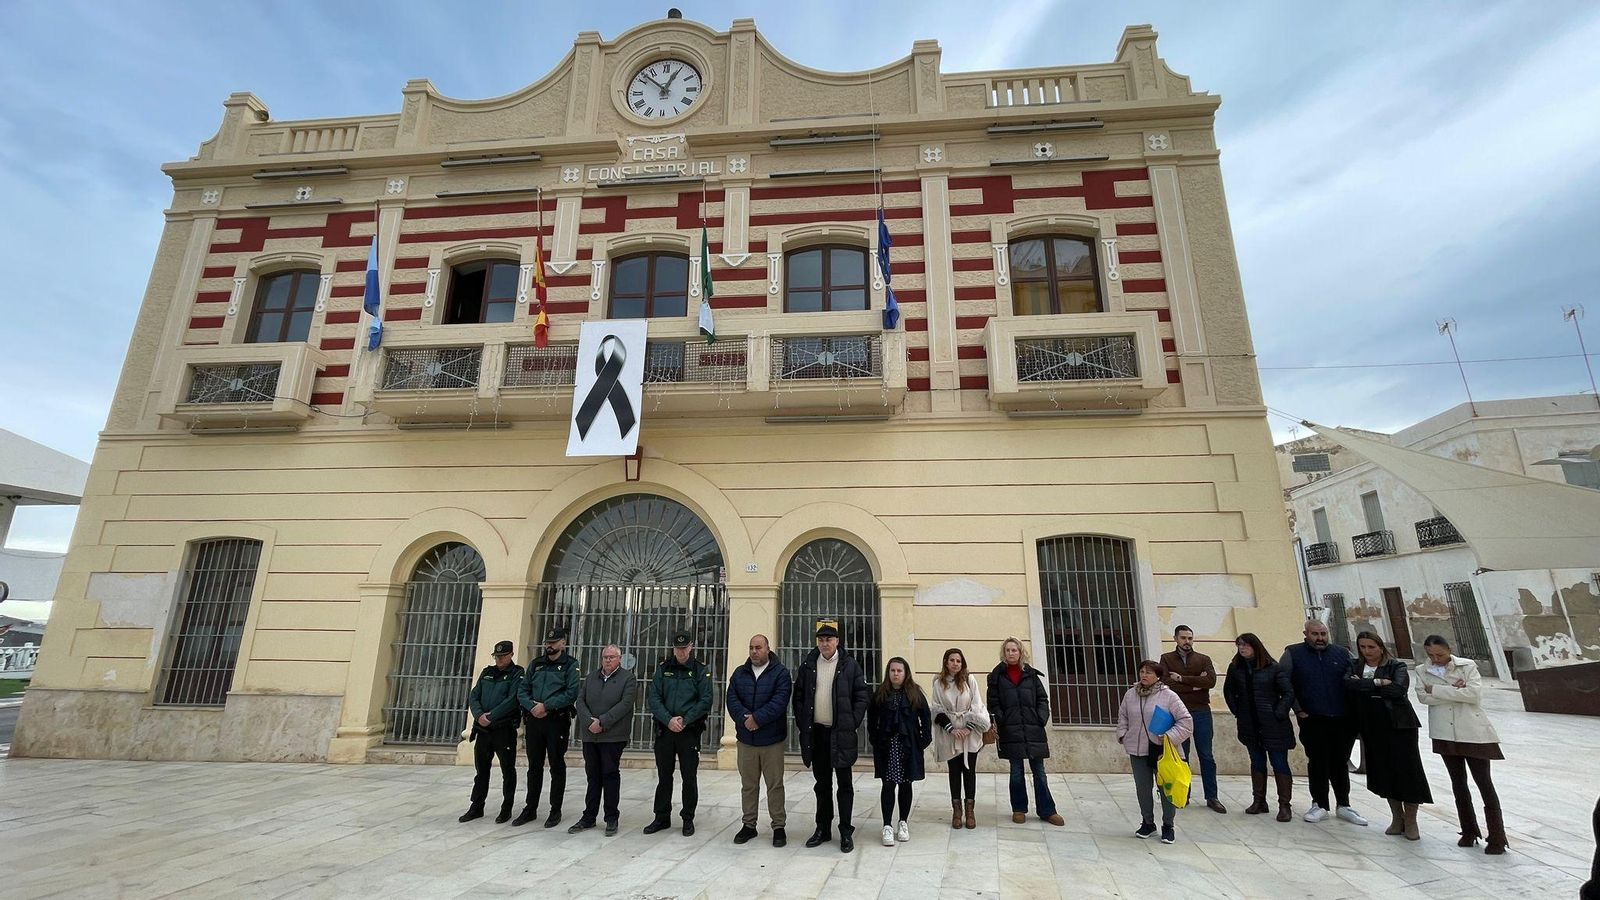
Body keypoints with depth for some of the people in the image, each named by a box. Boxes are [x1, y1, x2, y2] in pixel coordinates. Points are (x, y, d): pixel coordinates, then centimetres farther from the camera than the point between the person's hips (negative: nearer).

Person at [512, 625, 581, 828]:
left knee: (557, 766, 4)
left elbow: (571, 693, -14)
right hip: (533, 720, 5)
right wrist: (532, 707, -10)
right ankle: (530, 808, 26)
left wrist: (546, 706, -17)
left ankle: (555, 810, 15)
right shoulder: (536, 664, 14)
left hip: (557, 721, -5)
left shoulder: (570, 665, -2)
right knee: (534, 766, 14)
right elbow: (522, 690, 8)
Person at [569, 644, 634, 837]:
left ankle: (611, 818, 12)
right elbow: (580, 700, 6)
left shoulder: (627, 677, -2)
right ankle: (589, 817, 21)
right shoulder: (591, 677, 14)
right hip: (590, 735, 4)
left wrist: (602, 722, -16)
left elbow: (625, 704, -12)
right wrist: (589, 722, -10)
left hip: (613, 736, -4)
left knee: (610, 775, 1)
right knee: (593, 776, 11)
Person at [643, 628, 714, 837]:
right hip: (664, 730, 2)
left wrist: (684, 720, -16)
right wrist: (668, 720, -16)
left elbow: (705, 701, -7)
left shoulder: (701, 670, -2)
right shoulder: (663, 669, 4)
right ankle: (662, 818, 26)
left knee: (689, 777, 6)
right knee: (664, 776, 12)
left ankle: (688, 819, 20)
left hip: (690, 731, -2)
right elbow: (654, 698, -2)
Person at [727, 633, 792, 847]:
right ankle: (749, 825, 26)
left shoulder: (781, 673, -5)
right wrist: (744, 718, -18)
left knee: (775, 785, 5)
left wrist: (756, 718, -20)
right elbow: (732, 700, -1)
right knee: (748, 785, 13)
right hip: (745, 739, 4)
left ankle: (778, 826, 17)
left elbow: (779, 702, -15)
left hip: (772, 740, -3)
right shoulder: (740, 674, 8)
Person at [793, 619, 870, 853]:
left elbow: (861, 696, -2)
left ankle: (846, 831, 16)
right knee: (822, 784, 15)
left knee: (844, 783, 6)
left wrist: (853, 725, -7)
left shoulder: (850, 665, -4)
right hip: (816, 732, 3)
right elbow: (799, 696, 8)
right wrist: (801, 724, 2)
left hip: (842, 733, -3)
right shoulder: (808, 664, 4)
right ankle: (823, 829, 26)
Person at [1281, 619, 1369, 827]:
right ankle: (1319, 805, 13)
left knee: (1340, 762, 11)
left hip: (1342, 720, 2)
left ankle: (1343, 805, 23)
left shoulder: (1342, 653, 6)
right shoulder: (1293, 654, -2)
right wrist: (1297, 709, -4)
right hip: (1312, 720, -2)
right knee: (1317, 762, 2)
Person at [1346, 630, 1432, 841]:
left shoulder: (1396, 667, -2)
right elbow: (1348, 684, -11)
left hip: (1400, 725, -3)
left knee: (1407, 771, -1)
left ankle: (1410, 822, 13)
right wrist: (1377, 683, -18)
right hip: (1373, 727, 3)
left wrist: (1364, 686, -13)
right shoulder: (1355, 666, 7)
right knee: (1383, 772, 7)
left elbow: (1399, 690, -18)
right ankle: (1397, 818, 23)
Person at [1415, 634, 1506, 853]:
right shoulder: (1423, 671, 5)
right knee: (1458, 783, 12)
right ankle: (1469, 831, 24)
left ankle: (1497, 838, 8)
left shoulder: (1467, 666, -3)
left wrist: (1437, 690, -13)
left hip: (1473, 732, -3)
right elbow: (1423, 696, -9)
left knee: (1484, 782, 0)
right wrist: (1454, 691, -14)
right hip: (1445, 734, 3)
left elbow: (1474, 693, -16)